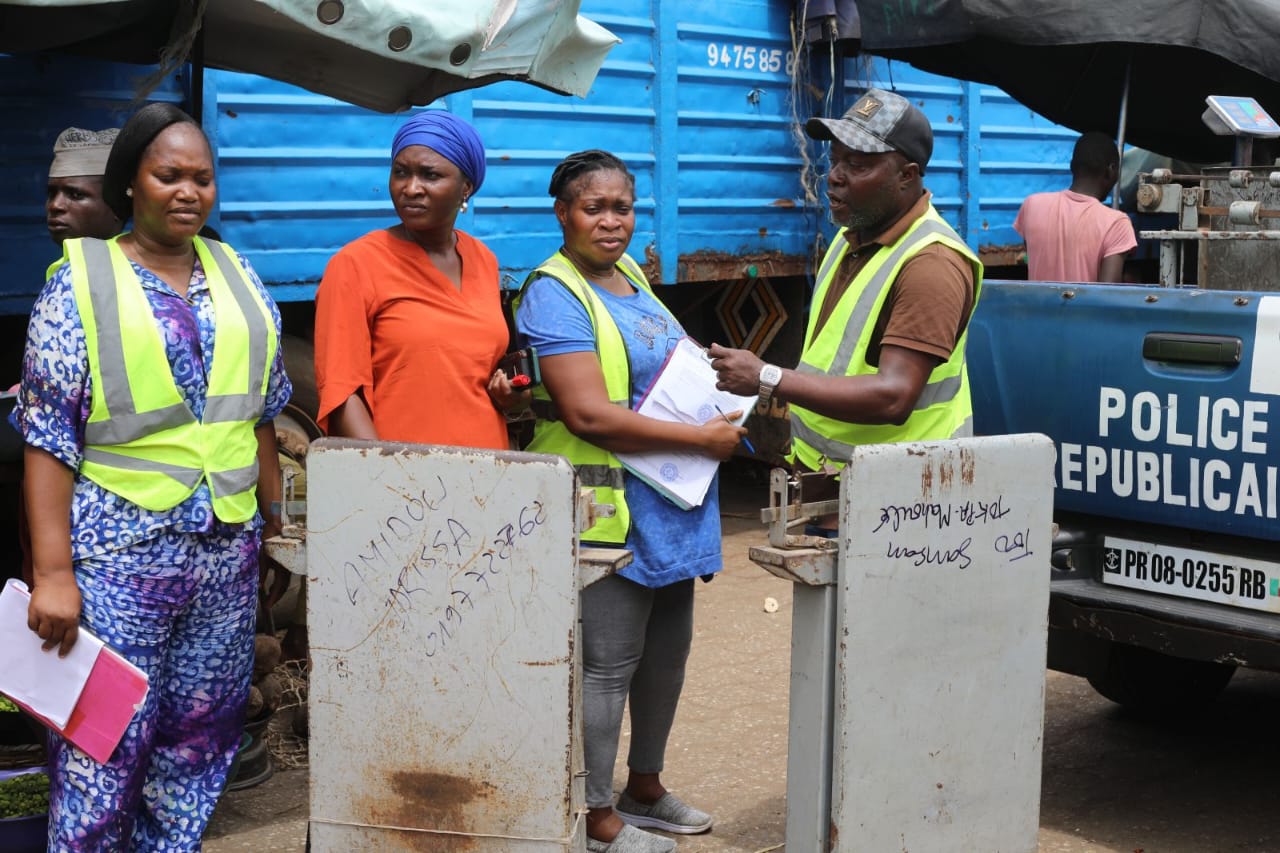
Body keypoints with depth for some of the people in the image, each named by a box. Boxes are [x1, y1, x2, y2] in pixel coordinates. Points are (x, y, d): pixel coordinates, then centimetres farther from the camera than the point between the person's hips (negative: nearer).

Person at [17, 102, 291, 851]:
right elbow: (49, 442, -7)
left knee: (202, 734, 11)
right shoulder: (80, 284, -3)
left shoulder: (238, 278, 10)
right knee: (106, 742, -2)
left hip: (229, 550, 4)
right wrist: (53, 572, -13)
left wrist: (274, 510, 14)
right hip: (120, 553, -4)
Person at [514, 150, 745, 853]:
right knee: (609, 663, -1)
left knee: (667, 650, 18)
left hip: (669, 504, 9)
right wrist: (703, 438, -20)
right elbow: (591, 414, -24)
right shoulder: (555, 294, -15)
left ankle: (645, 786, 35)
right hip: (609, 504, -9)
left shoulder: (631, 275, 13)